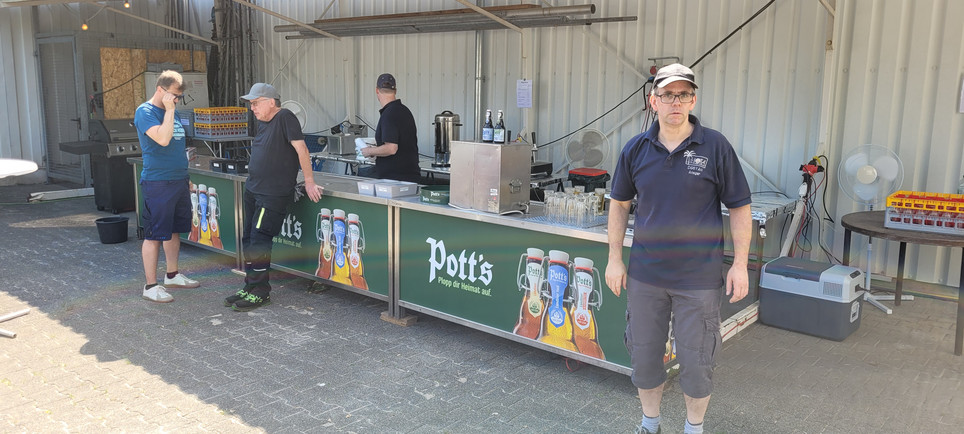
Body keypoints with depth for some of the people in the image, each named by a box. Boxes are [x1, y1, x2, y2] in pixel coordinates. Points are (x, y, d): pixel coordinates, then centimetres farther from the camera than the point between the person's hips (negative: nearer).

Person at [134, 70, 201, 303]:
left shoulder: (171, 112, 15)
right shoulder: (145, 112, -10)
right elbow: (162, 139, -26)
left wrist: (185, 177, 21)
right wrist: (169, 109, -18)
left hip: (179, 181, 9)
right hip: (158, 182, -9)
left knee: (174, 231, 16)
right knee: (154, 235, -3)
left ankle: (172, 275, 29)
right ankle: (151, 286, 3)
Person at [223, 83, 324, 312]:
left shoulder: (285, 117, -13)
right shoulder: (262, 123, 14)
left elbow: (300, 148, -17)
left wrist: (309, 181, -18)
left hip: (274, 194, -9)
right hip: (252, 190, 9)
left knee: (259, 240, -8)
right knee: (248, 239, 12)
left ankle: (261, 292, 3)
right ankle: (250, 287, 23)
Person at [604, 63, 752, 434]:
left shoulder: (715, 147, -7)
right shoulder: (636, 149, 1)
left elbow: (739, 207, -3)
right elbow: (619, 203, 9)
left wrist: (739, 265, -6)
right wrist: (615, 258, 5)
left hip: (699, 278, -2)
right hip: (645, 275, 3)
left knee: (696, 362, 9)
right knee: (644, 355, 14)